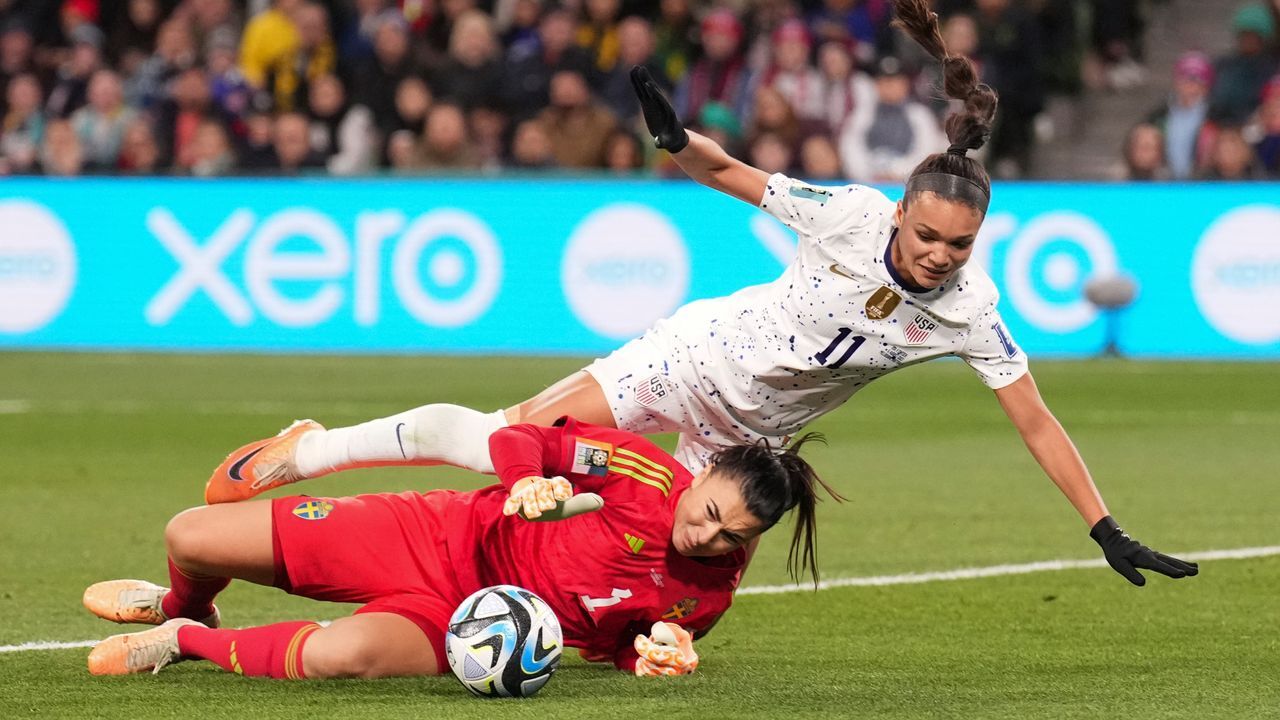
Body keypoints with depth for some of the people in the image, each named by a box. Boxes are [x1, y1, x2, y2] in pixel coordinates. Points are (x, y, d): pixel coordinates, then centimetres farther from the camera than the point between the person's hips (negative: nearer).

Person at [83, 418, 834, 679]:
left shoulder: (709, 592, -9)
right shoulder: (646, 475, -17)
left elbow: (609, 641, 6)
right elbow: (515, 440, -11)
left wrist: (651, 655, -17)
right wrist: (529, 481, -33)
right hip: (439, 537, 0)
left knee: (345, 655, -38)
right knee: (190, 536, -6)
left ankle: (189, 640, -7)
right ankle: (183, 605, 36)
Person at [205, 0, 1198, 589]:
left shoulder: (967, 308, -20)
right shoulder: (851, 215, -23)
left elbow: (1037, 422, -16)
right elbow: (726, 171, -12)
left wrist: (1109, 531, -20)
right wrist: (677, 137, -33)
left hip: (744, 437, 2)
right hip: (697, 355, -2)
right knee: (504, 439, -8)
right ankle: (304, 452, 11)